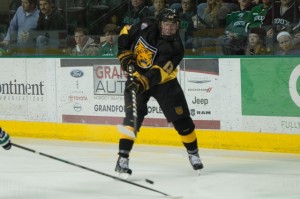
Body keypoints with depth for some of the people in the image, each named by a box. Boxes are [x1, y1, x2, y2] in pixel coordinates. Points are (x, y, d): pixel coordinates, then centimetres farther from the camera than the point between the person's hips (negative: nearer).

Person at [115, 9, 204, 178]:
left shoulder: (175, 48, -23)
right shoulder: (147, 26, -17)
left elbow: (158, 72, -34)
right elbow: (126, 33, 1)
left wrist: (143, 82, -47)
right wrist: (125, 55, -11)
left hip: (164, 80, 0)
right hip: (136, 75, 0)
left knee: (181, 118, 0)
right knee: (134, 116, -18)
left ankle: (193, 152, 23)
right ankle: (123, 158, -18)